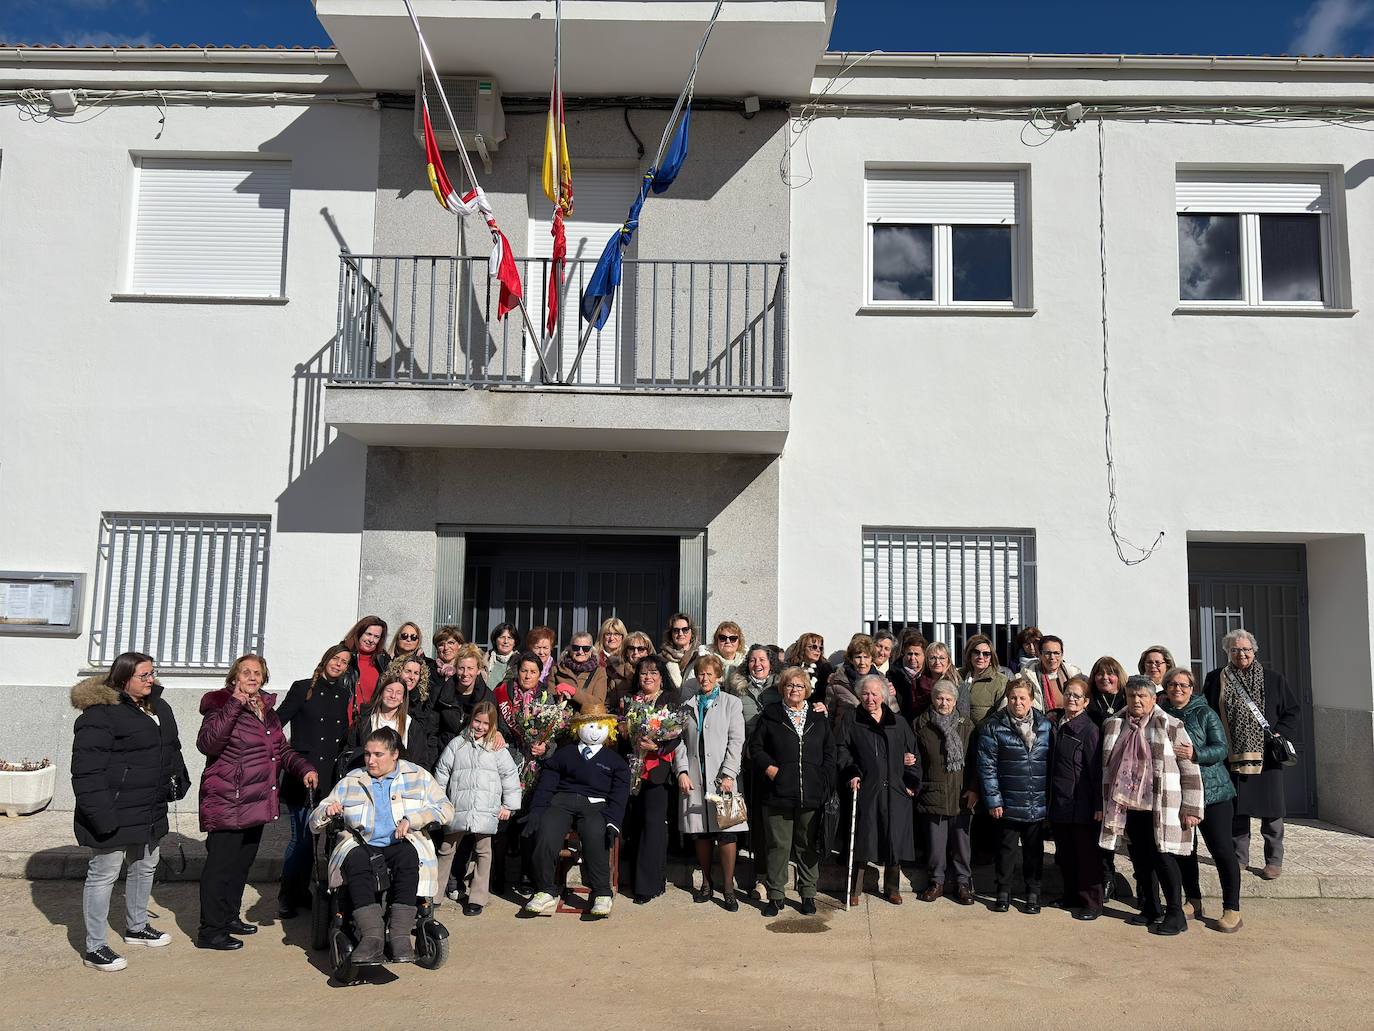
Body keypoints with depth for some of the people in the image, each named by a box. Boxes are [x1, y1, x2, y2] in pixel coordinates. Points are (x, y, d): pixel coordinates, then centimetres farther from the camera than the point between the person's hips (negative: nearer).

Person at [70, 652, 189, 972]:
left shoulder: (158, 707, 9)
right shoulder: (100, 714, -19)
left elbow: (171, 750, 22)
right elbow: (86, 770, -22)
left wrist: (178, 781, 13)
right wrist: (101, 814, -25)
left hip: (149, 810, 9)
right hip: (116, 814, -9)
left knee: (146, 867, 22)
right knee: (104, 874, 1)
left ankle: (137, 927, 41)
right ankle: (95, 948, 14)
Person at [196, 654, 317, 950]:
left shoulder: (267, 710, 14)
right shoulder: (222, 706, -10)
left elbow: (282, 749, 23)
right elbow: (207, 743, -28)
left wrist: (305, 768, 5)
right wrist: (235, 704, -30)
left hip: (256, 803, 8)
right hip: (227, 803, -8)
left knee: (242, 863, 17)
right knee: (221, 865, -4)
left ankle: (229, 917, 31)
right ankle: (210, 931, 5)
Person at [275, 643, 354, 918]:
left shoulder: (345, 696, 13)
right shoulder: (303, 689, 1)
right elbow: (277, 721, -3)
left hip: (332, 775, 4)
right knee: (302, 836, -5)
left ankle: (301, 893, 20)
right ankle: (287, 897, 8)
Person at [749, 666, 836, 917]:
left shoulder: (819, 718, 10)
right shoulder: (770, 715, 5)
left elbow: (830, 753, 11)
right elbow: (755, 747, 6)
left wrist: (825, 783, 1)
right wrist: (769, 768, -8)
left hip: (812, 794, 2)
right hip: (779, 793, -1)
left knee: (808, 846, 9)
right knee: (778, 845, 2)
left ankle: (808, 894, 20)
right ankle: (775, 895, 13)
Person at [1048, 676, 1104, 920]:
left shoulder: (1089, 729, -11)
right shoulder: (1056, 724, 8)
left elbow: (1097, 769, -13)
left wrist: (1099, 805, -15)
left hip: (1082, 805, -7)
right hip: (1059, 803, 7)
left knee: (1086, 854, 3)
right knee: (1065, 854, 15)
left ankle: (1092, 903, 14)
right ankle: (1072, 897, 29)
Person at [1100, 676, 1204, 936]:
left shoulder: (1171, 727, -4)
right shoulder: (1112, 726, 9)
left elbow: (1190, 770, -4)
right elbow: (1107, 766, 18)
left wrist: (1191, 809, -8)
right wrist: (1104, 805, 16)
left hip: (1160, 808, -5)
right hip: (1127, 807, 5)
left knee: (1163, 857, -5)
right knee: (1140, 860, 12)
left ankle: (1175, 914, 8)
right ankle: (1150, 909, 25)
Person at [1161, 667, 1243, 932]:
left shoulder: (1205, 713, -4)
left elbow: (1221, 749, -11)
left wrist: (1195, 754, -25)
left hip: (1211, 791, -4)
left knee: (1222, 849, -3)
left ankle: (1232, 910, 6)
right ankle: (1193, 902, 27)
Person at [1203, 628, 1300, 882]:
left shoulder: (1273, 679, 7)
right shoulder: (1216, 679, 6)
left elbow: (1293, 711, 10)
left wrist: (1281, 734, -5)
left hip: (1266, 756, -1)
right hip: (1231, 755, 1)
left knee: (1271, 811, 3)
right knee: (1236, 811, 7)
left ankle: (1274, 860, 15)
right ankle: (1239, 858, 19)